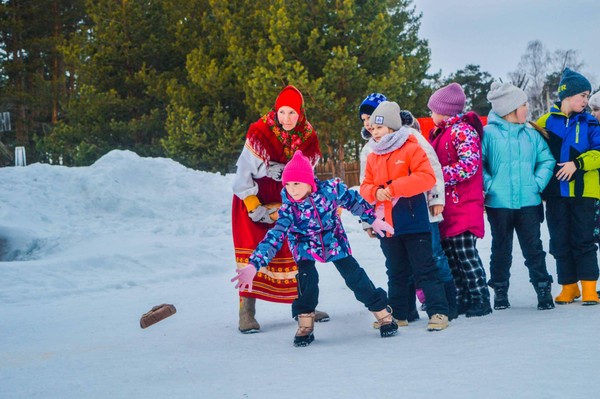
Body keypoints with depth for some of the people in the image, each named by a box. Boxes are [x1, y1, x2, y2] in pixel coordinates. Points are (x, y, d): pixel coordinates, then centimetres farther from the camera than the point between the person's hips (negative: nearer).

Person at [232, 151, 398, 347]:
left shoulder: (330, 189, -26)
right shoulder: (288, 209, -27)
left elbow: (353, 200, -6)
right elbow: (274, 237, -31)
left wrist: (373, 219, 4)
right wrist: (253, 265, -42)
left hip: (334, 242, 1)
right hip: (305, 247, -1)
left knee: (354, 276, 0)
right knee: (307, 279, -22)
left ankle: (383, 314, 14)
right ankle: (305, 325, -5)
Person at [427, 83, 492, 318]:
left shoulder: (462, 130, -9)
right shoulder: (440, 133, 19)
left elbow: (468, 165, -20)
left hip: (463, 207, -9)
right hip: (446, 207, 9)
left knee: (465, 253, -9)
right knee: (450, 255, 8)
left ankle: (480, 299, -3)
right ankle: (463, 299, 14)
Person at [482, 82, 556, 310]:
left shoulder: (531, 134, 7)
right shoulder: (488, 133, -3)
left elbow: (547, 160, 10)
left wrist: (538, 182, -3)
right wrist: (489, 185, -12)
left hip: (528, 201, 2)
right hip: (499, 203, -2)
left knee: (533, 247, 2)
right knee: (501, 249, 9)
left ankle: (543, 289, 10)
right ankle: (500, 291, 20)